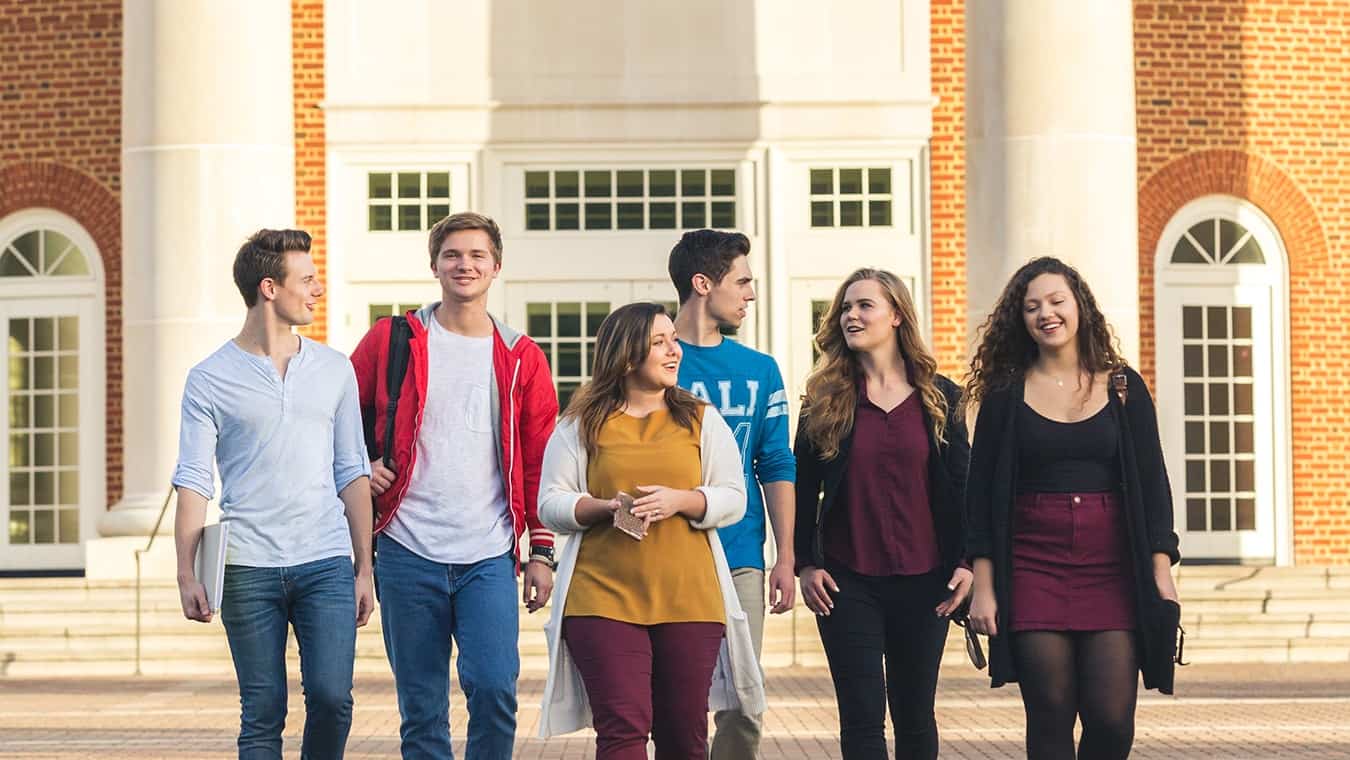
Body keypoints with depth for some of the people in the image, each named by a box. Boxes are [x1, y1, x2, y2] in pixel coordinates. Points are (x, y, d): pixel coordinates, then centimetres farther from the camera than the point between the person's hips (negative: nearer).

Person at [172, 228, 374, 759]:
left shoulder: (334, 370, 11)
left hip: (326, 562, 2)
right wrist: (187, 575, -8)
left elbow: (352, 473, 12)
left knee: (331, 696, -9)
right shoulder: (210, 379, 3)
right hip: (249, 570, -2)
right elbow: (193, 481, 1)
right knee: (262, 715, 1)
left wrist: (364, 567, 8)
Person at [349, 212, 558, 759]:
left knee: (493, 687, -14)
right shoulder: (392, 341, 5)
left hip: (488, 558, 0)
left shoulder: (521, 359, 8)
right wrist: (360, 467, -1)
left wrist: (542, 551, 3)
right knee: (421, 708, 4)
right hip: (408, 553, 0)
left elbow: (539, 464, 8)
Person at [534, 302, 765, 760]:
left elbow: (733, 499, 7)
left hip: (688, 600, 2)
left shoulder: (701, 420, 11)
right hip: (604, 600, -2)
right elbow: (551, 504, 3)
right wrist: (606, 508, -15)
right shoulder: (581, 425, 7)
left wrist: (678, 500, -12)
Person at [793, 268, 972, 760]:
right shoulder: (824, 399, 3)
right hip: (848, 581, -1)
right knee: (862, 718, -2)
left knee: (915, 715, 9)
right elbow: (803, 488, 5)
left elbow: (960, 485, 6)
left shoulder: (939, 397, 4)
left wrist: (965, 562, -2)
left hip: (923, 580, 1)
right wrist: (806, 564, -2)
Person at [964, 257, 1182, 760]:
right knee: (1049, 719, -2)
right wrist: (983, 586, -2)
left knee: (1111, 719, -7)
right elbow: (982, 492, 4)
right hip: (1034, 566, 0)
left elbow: (1152, 482, 6)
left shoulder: (1123, 387, 7)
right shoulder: (1005, 394, 5)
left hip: (1112, 567, 1)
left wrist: (1161, 572, -2)